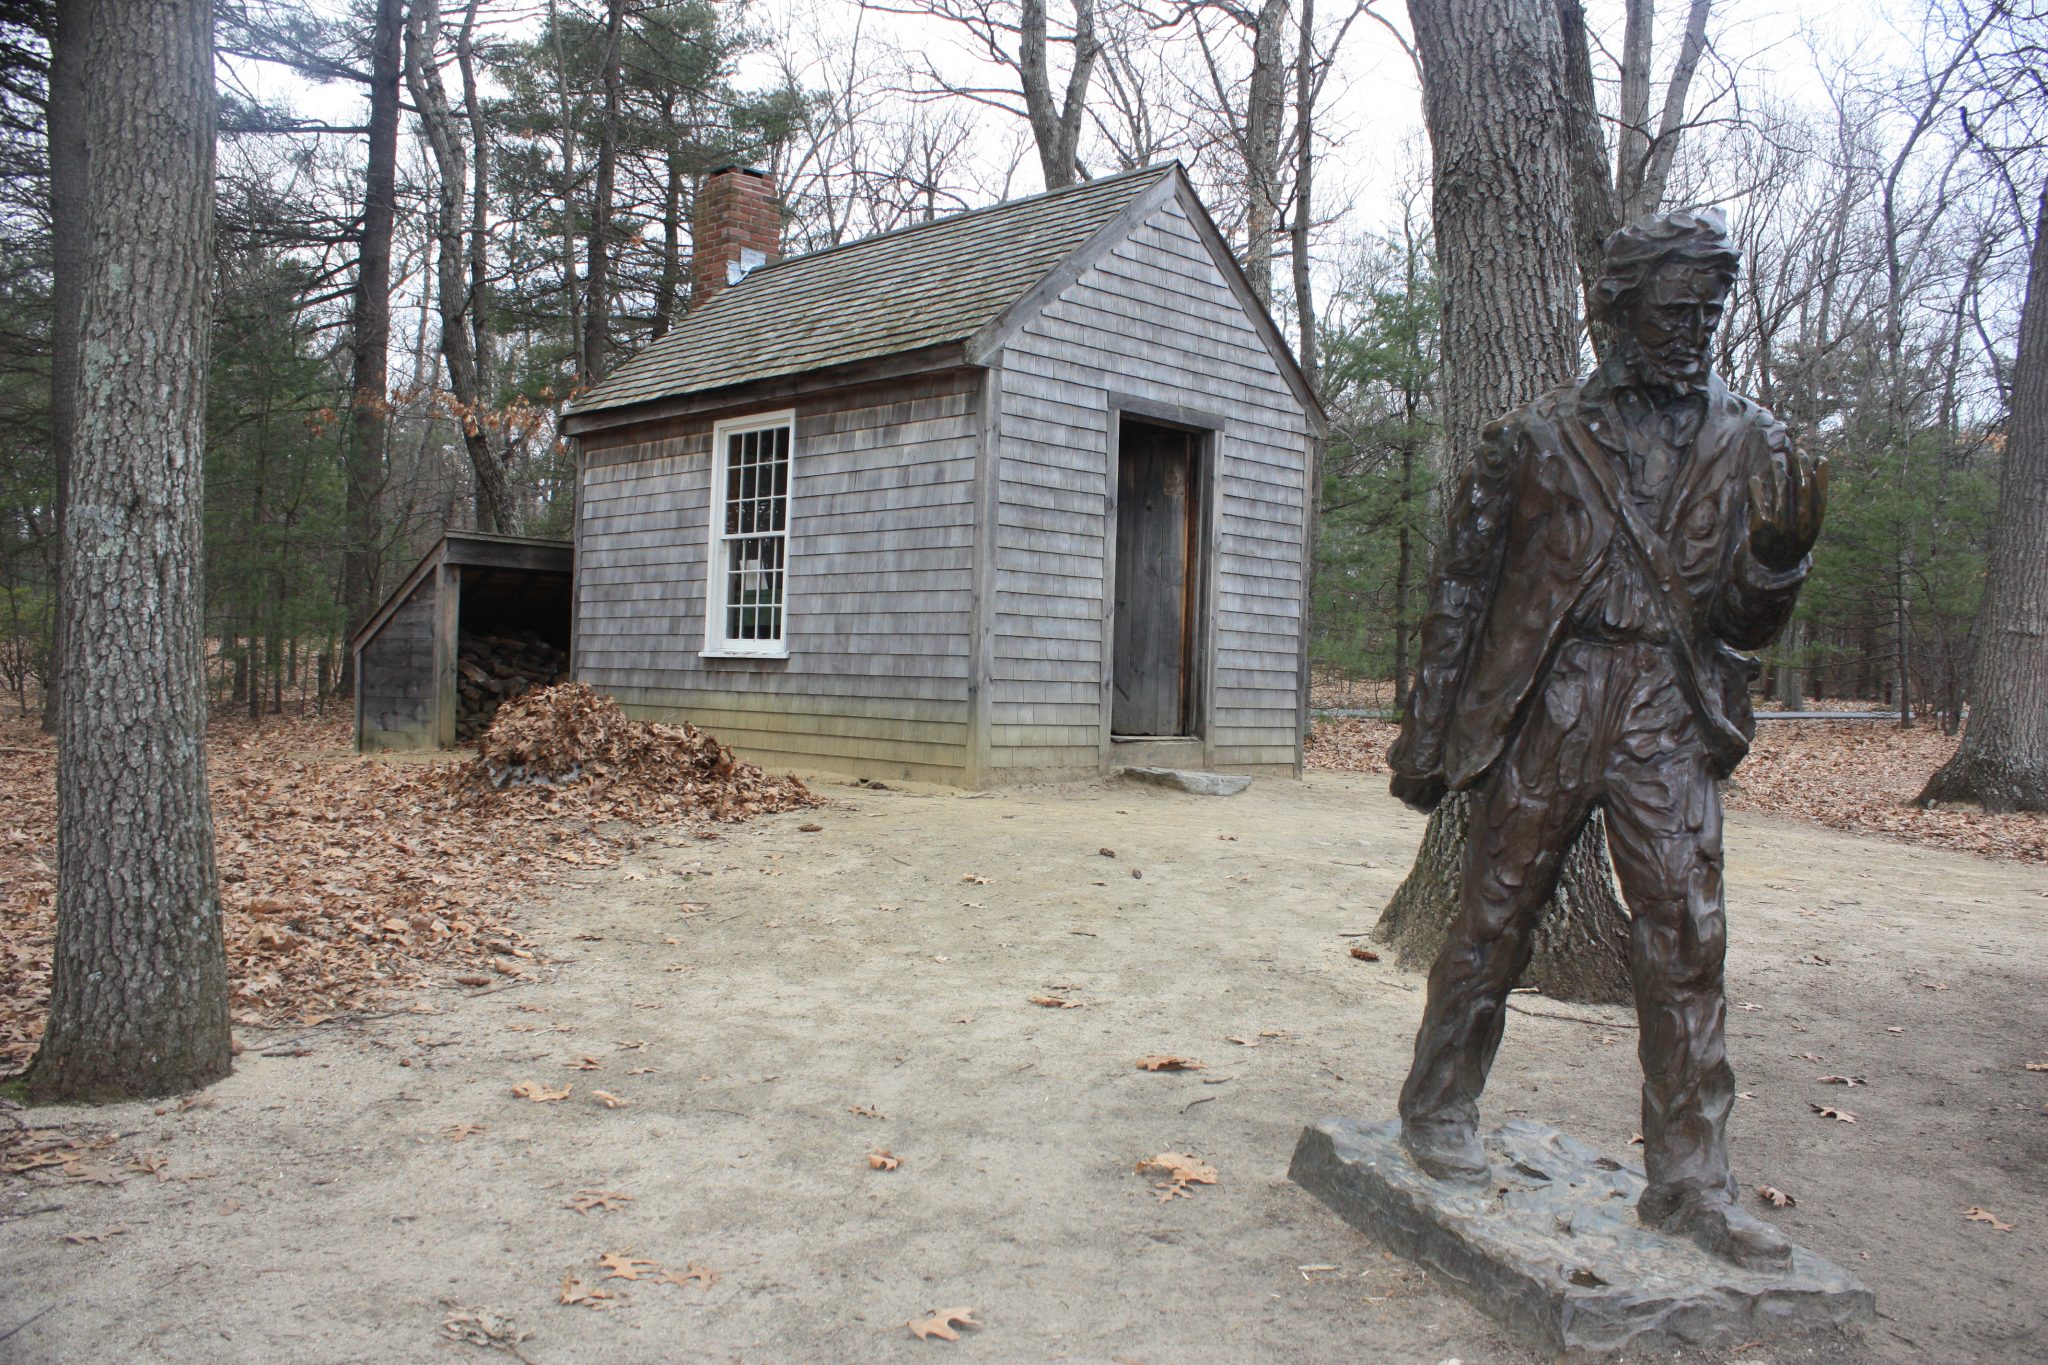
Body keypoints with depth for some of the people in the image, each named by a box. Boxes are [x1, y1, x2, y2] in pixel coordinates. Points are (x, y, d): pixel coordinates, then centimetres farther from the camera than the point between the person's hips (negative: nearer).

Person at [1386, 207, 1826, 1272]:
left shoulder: (1747, 441, 10)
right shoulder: (1537, 436, 2)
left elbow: (1747, 622, 9)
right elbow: (1461, 589, 5)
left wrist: (1781, 553, -14)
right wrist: (1428, 737, 3)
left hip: (1670, 720, 2)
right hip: (1545, 710, -2)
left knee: (1685, 941, 0)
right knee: (1492, 917, 6)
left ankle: (1689, 1178, 11)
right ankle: (1437, 1106, 25)